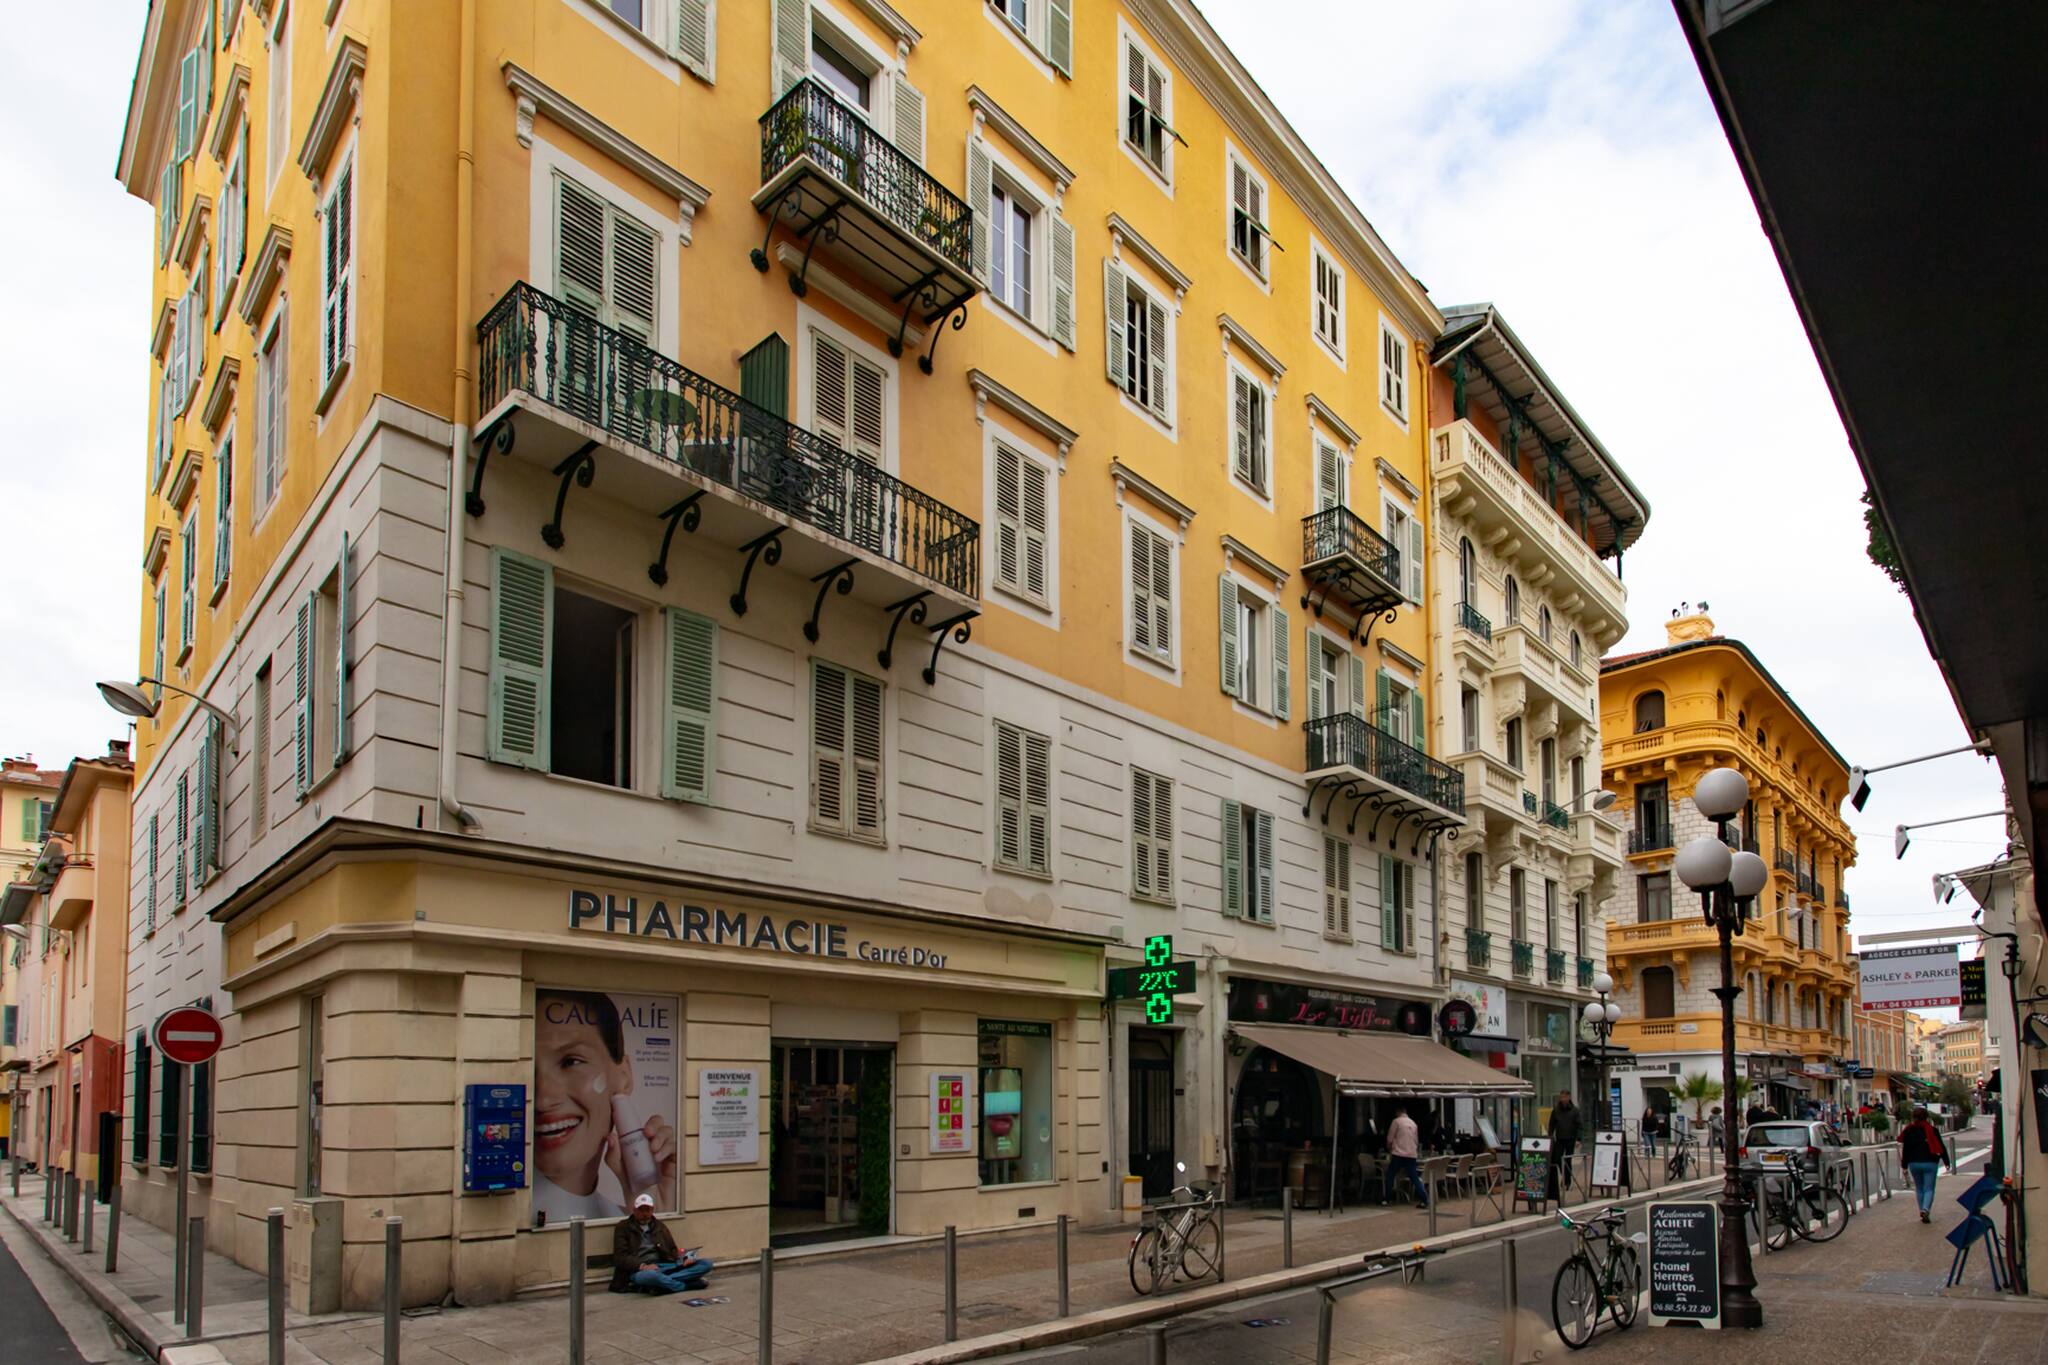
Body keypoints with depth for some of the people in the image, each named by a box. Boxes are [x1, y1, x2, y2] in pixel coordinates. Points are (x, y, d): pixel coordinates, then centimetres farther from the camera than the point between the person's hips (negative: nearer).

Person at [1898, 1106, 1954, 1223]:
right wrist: (1947, 1162, 9)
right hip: (1930, 1163, -2)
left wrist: (1904, 1166, 9)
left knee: (1919, 1188, 15)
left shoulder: (1909, 1131, 1)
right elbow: (1941, 1147, -1)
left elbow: (1905, 1150, 3)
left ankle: (1923, 1212, 16)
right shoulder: (1932, 1130, -5)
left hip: (1914, 1164, 2)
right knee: (1929, 1189, 0)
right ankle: (1925, 1209, -23)